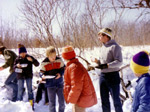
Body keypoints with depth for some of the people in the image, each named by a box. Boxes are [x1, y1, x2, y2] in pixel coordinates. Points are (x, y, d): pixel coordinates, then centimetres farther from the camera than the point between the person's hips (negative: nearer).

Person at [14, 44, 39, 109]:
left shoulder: (29, 57, -4)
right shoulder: (17, 59, 0)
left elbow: (37, 64, -8)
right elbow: (14, 67, 6)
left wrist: (32, 60, -27)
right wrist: (17, 66, -17)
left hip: (29, 76, -1)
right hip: (20, 76, 1)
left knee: (30, 90, 4)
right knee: (20, 90, 6)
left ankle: (31, 104, 13)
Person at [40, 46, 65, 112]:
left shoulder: (59, 60, -6)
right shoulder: (44, 63, -9)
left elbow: (63, 69, 3)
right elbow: (42, 72, 0)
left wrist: (60, 74, -16)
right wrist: (43, 76, -22)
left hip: (59, 84, 2)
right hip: (50, 85, -1)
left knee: (61, 101, 10)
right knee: (52, 102, 7)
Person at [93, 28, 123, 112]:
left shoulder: (114, 46, -12)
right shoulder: (103, 46, 11)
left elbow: (119, 62, -17)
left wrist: (106, 65, -26)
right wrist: (98, 61, -2)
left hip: (113, 76, -7)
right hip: (103, 76, 7)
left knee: (115, 99, 3)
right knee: (104, 100, 15)